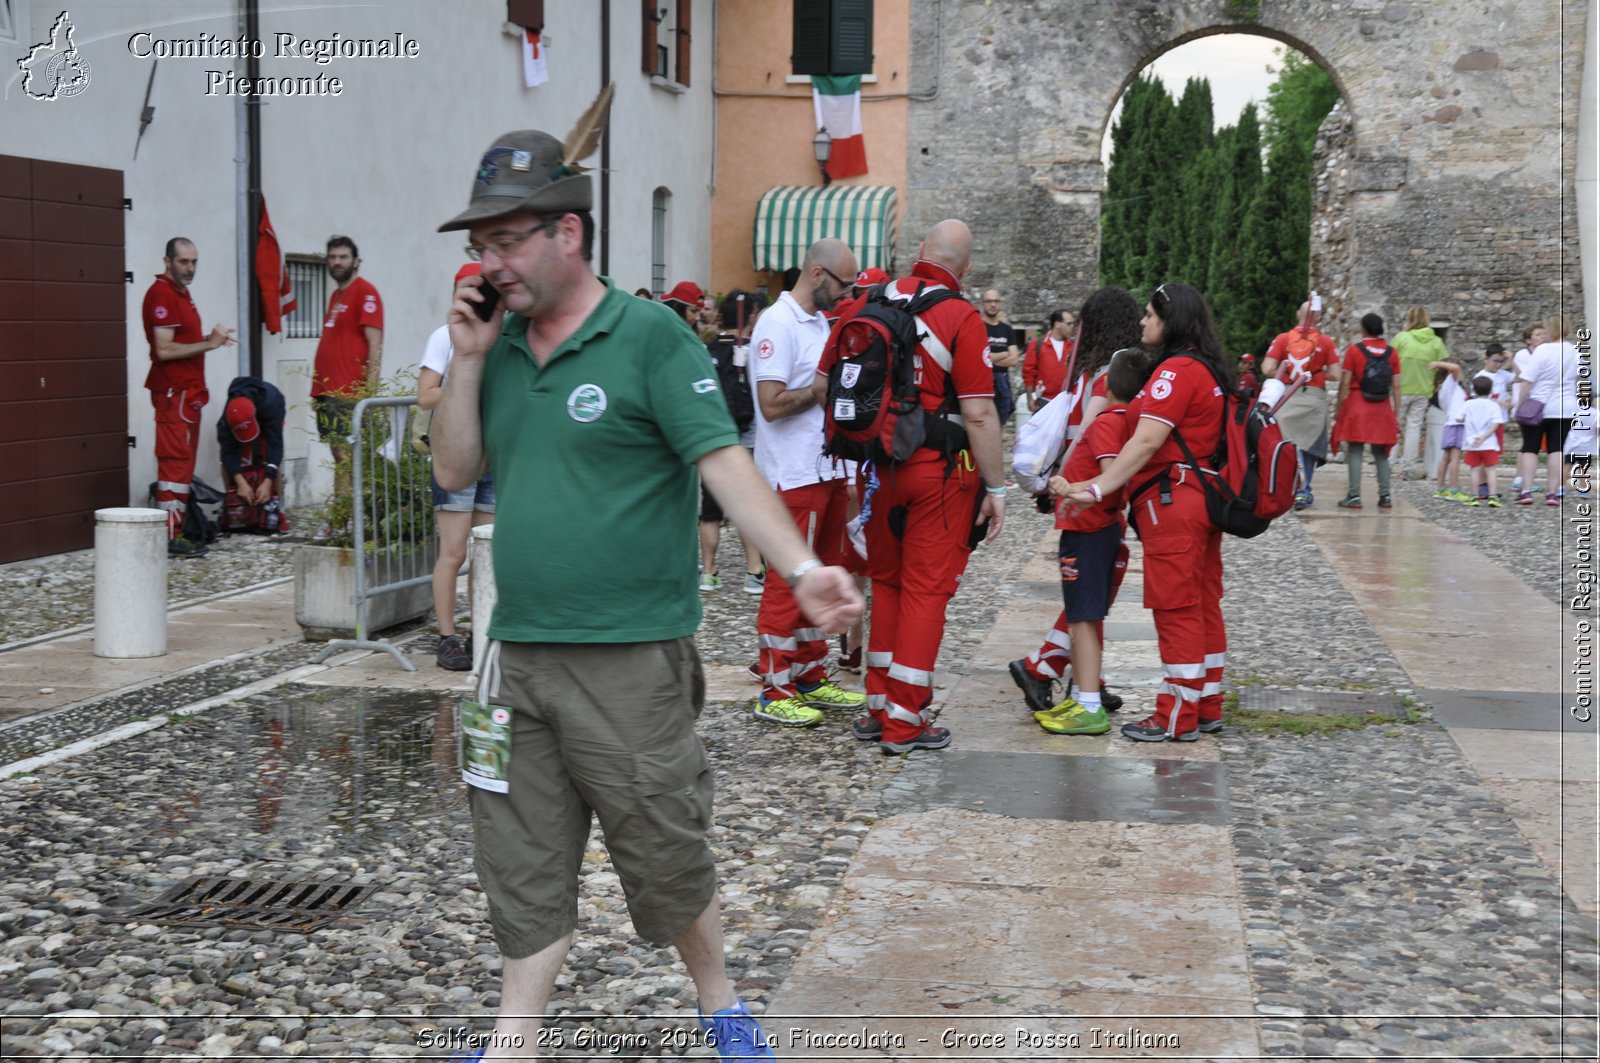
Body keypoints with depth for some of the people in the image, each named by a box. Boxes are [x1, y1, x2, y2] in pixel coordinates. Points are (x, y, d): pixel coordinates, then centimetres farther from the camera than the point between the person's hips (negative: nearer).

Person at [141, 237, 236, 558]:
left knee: (182, 465, 10)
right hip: (174, 391, -10)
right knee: (176, 463, -11)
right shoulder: (162, 294, -12)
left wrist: (210, 338, 5)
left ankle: (175, 532, 14)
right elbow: (165, 350, -20)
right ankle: (169, 538, -10)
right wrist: (208, 344, -16)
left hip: (188, 391, 10)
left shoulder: (181, 293, 19)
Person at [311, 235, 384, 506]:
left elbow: (375, 345, -12)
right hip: (328, 392, 8)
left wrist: (370, 392, -18)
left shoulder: (365, 292, -5)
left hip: (350, 395, -8)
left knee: (347, 460, -10)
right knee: (339, 459, 8)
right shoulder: (336, 295, 19)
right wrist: (317, 391, 18)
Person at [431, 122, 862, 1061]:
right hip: (518, 656, 5)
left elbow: (725, 464, -15)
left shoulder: (650, 337, -9)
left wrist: (804, 570, -28)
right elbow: (456, 471, 12)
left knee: (666, 857, 7)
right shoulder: (503, 344, 10)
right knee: (525, 866, 10)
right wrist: (468, 358, -1)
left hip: (630, 660, -5)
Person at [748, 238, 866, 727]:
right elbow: (772, 403, -21)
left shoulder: (821, 323, 15)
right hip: (794, 476, -9)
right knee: (789, 581, -4)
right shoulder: (777, 324, -14)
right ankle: (775, 690, 3)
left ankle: (810, 677, 25)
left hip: (828, 470, 9)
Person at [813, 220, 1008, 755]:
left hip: (878, 464, 5)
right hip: (939, 469, -5)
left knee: (886, 583, 18)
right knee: (926, 590, 3)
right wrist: (996, 487, -8)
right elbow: (979, 414, -15)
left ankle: (878, 707, 23)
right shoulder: (961, 317, -12)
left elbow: (823, 386, 8)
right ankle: (905, 721, 6)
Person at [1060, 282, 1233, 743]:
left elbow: (1146, 443, -23)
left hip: (1172, 499, -10)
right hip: (1203, 496, 10)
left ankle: (1178, 717, 0)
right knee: (1203, 604, 14)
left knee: (1176, 609, -5)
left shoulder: (1178, 369, -15)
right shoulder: (1209, 370, 16)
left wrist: (1097, 488, -27)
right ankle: (1207, 707, 21)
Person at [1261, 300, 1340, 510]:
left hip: (1286, 397, 0)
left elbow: (1267, 369, -5)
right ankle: (1304, 491, 11)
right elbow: (1335, 375, -4)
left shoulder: (1282, 339, 1)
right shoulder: (1326, 342, -1)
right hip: (1315, 397, 0)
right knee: (1309, 444, 10)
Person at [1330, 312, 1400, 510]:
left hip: (1357, 405, -3)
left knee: (1354, 451, -1)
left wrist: (1338, 408, 2)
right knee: (1381, 453, 11)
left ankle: (1354, 496, -6)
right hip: (1382, 409, 3)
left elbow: (1345, 383, -6)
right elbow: (1396, 387, 4)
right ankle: (1385, 496, 8)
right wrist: (1396, 414, 10)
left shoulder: (1354, 350, -5)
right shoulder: (1392, 353, 4)